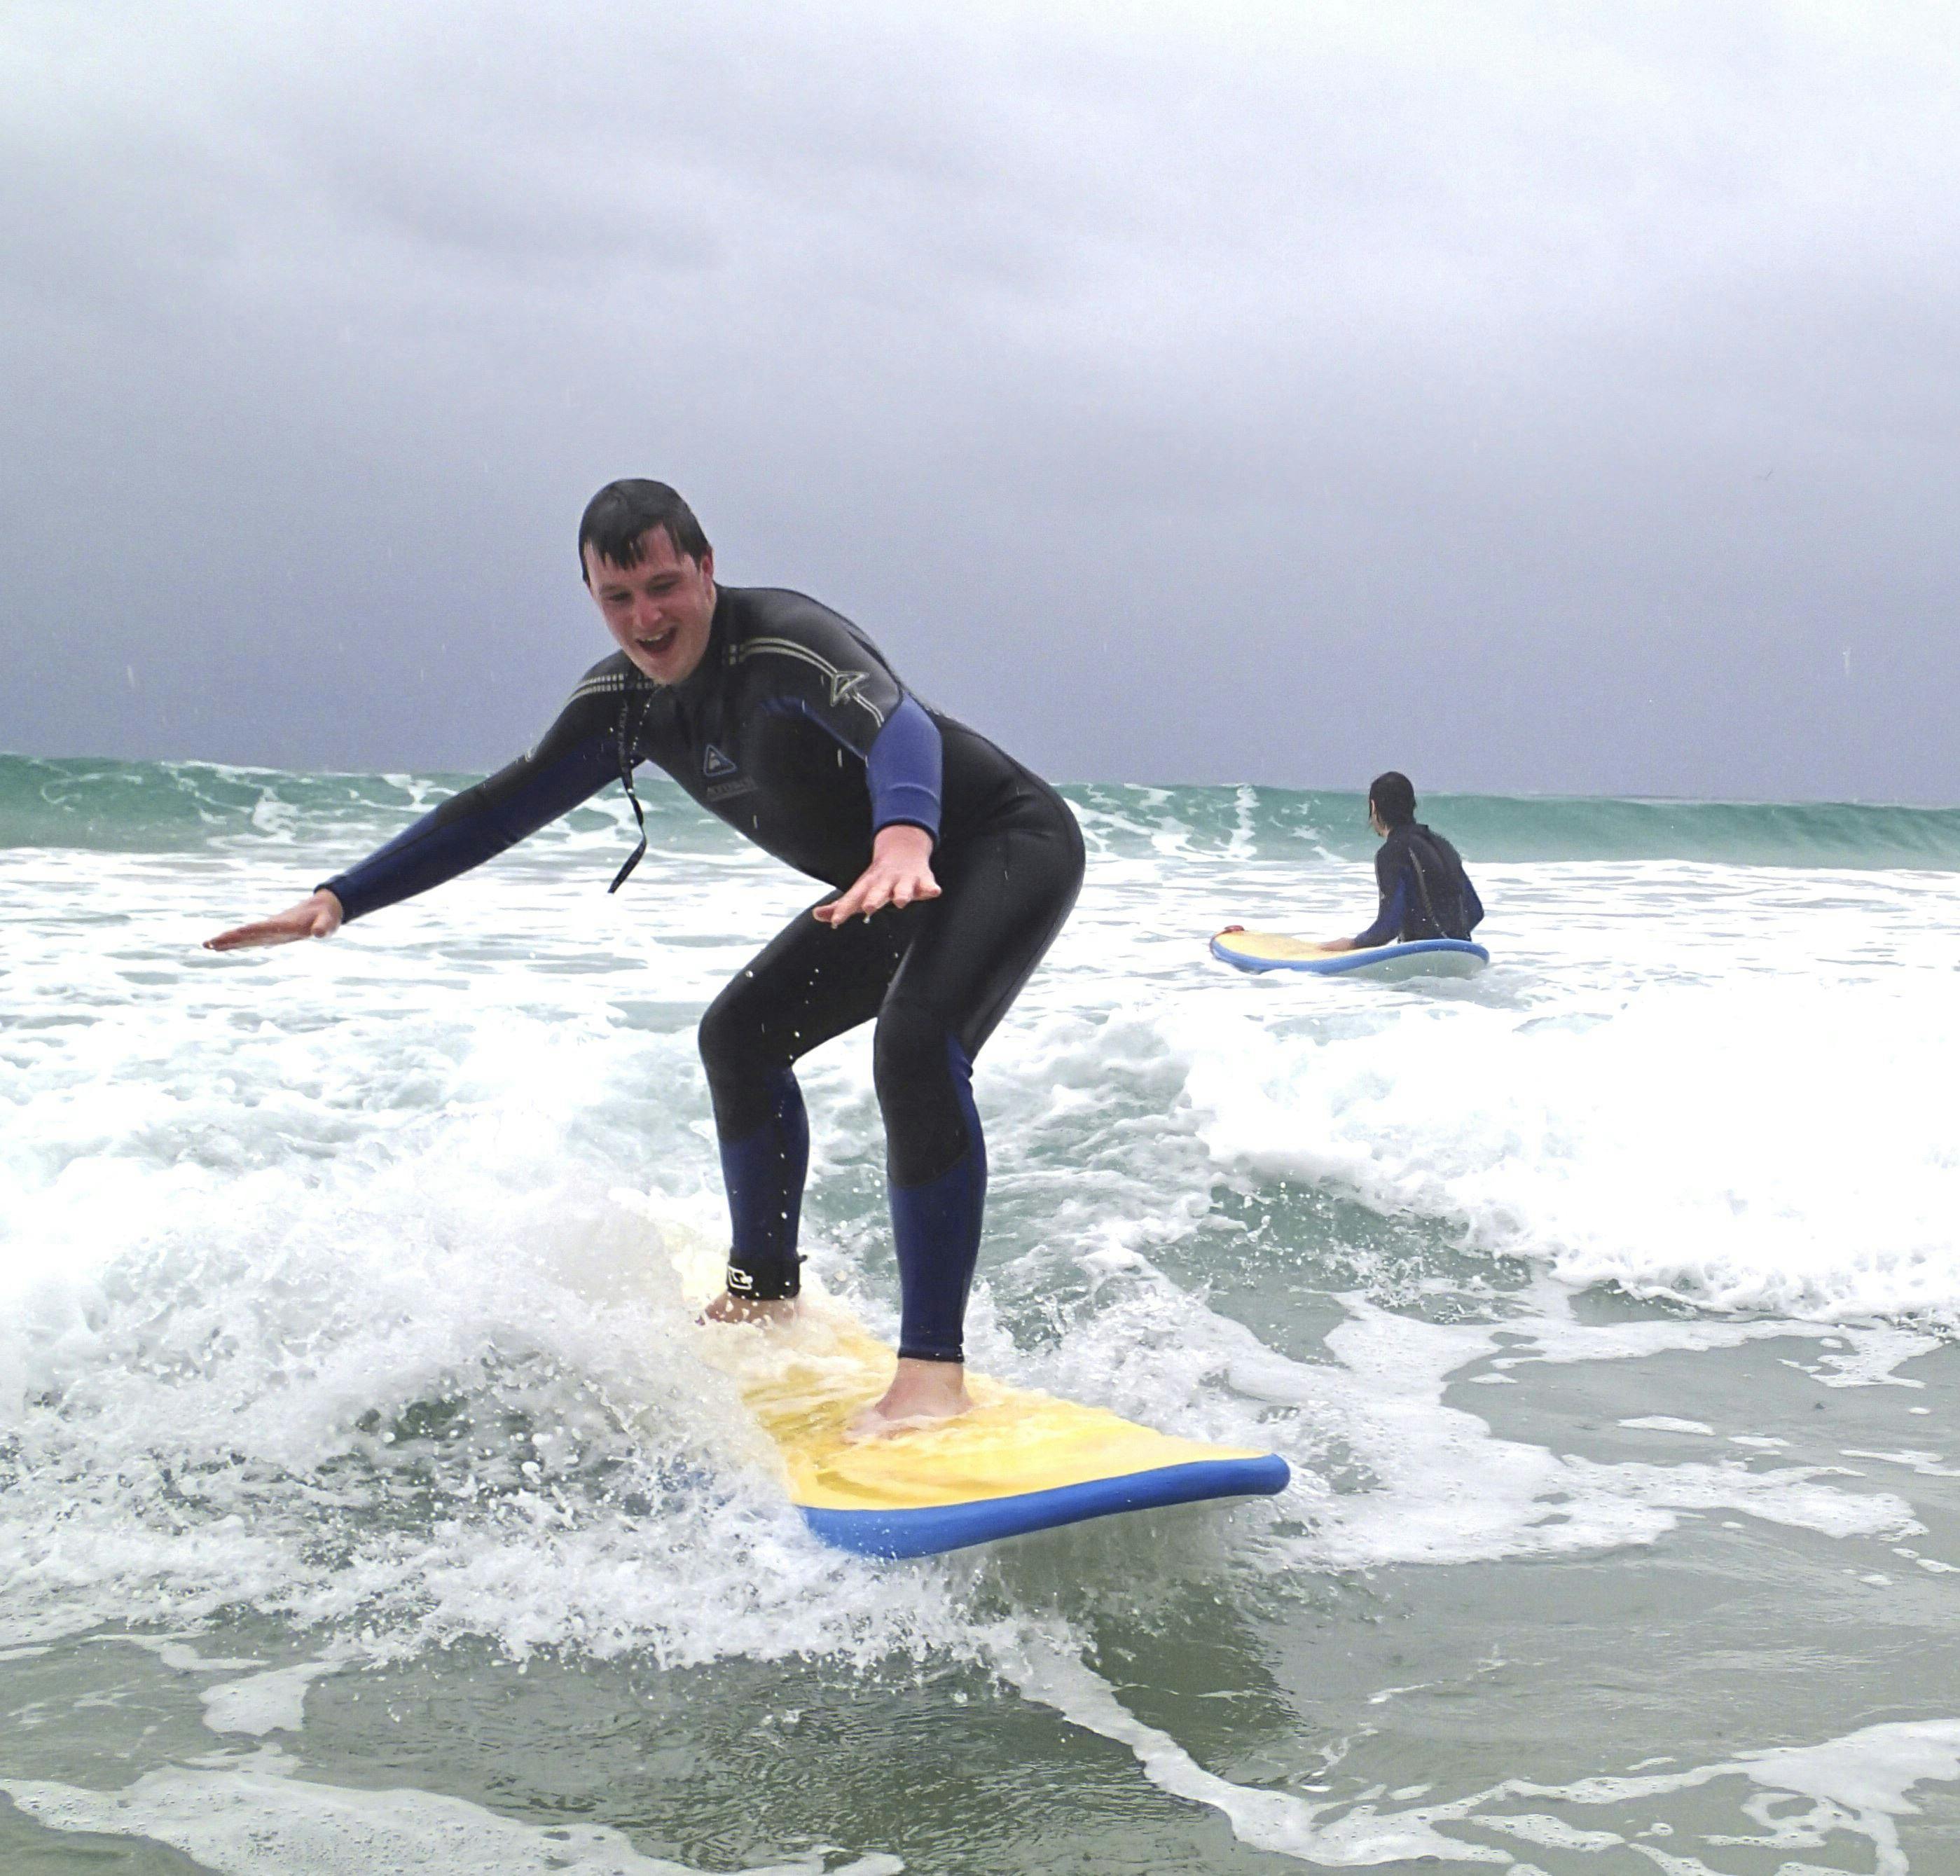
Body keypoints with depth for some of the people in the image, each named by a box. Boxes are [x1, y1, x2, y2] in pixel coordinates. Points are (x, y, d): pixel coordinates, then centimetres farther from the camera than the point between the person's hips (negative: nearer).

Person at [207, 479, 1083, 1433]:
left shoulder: (785, 640, -28)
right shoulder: (625, 700, -2)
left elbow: (894, 724, -49)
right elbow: (504, 806, 6)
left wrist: (904, 837, -71)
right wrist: (339, 898, 0)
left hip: (1014, 846, -9)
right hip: (896, 885, 9)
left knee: (916, 1044, -32)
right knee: (740, 1034, 15)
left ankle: (934, 1373, -33)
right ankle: (763, 1293, 31)